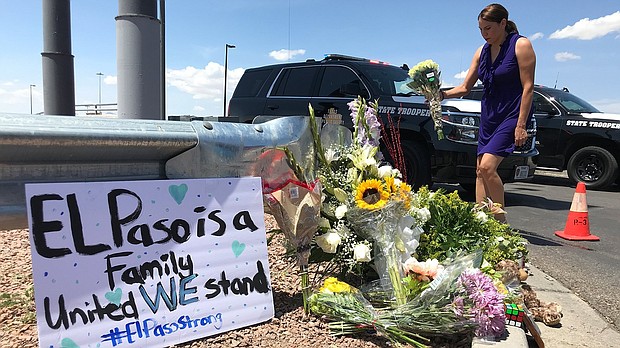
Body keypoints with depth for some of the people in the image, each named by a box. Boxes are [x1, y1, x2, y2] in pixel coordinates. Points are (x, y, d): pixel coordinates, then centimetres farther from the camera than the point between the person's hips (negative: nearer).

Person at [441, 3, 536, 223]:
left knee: (487, 166, -19)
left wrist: (521, 125, -17)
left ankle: (501, 224, -7)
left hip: (512, 115, -7)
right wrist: (443, 95, -8)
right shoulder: (482, 52, 11)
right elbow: (465, 87, 12)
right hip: (488, 115, 7)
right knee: (480, 170, 4)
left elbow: (528, 87, -12)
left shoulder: (521, 45, -7)